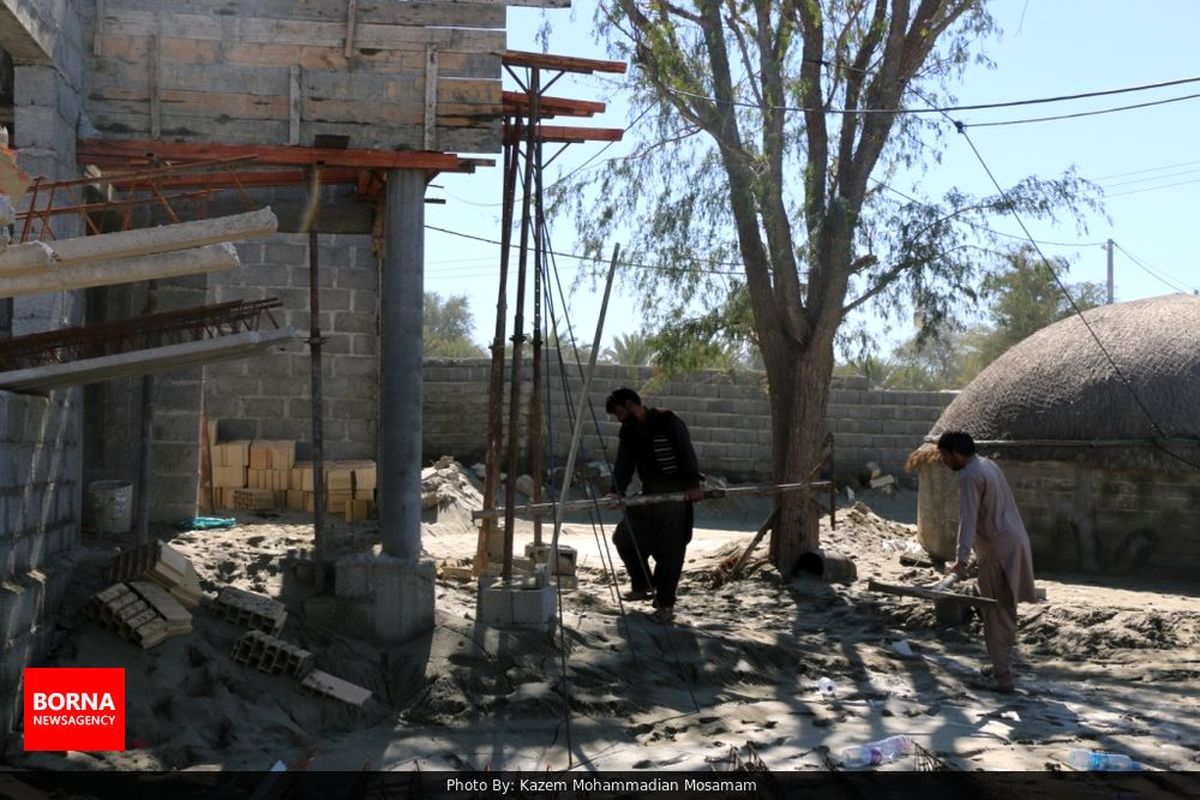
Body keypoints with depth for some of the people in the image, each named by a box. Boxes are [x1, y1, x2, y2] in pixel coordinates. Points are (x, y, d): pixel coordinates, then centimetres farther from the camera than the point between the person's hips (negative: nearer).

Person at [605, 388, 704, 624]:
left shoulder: (667, 421, -12)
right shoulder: (628, 431, 10)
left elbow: (686, 452, -17)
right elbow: (624, 463, 3)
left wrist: (693, 483, -25)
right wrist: (617, 491, -13)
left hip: (676, 492, -7)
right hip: (649, 492, 7)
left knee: (669, 548, -5)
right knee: (625, 537, 4)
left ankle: (666, 604, 3)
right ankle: (643, 585, 22)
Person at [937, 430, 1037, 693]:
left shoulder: (969, 476, -17)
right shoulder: (987, 464, 13)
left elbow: (968, 520, -26)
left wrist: (961, 560, -30)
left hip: (998, 549, -10)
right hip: (1014, 541, 10)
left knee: (996, 614, -5)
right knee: (1006, 609, 18)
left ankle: (1003, 676, -4)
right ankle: (1003, 663, 28)